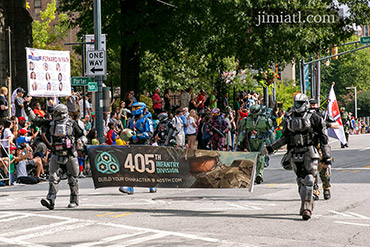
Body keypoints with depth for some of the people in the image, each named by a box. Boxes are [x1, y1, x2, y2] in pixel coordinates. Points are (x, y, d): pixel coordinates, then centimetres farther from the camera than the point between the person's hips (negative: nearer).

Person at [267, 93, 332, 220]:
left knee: (308, 180, -14)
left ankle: (306, 208, -16)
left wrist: (326, 156, 0)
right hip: (295, 155, 4)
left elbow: (323, 138, 3)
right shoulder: (289, 119, 13)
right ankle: (309, 203, 19)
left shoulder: (313, 118, 2)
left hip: (309, 153, -4)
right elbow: (285, 137, 21)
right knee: (300, 181, 5)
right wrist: (272, 147, 11)